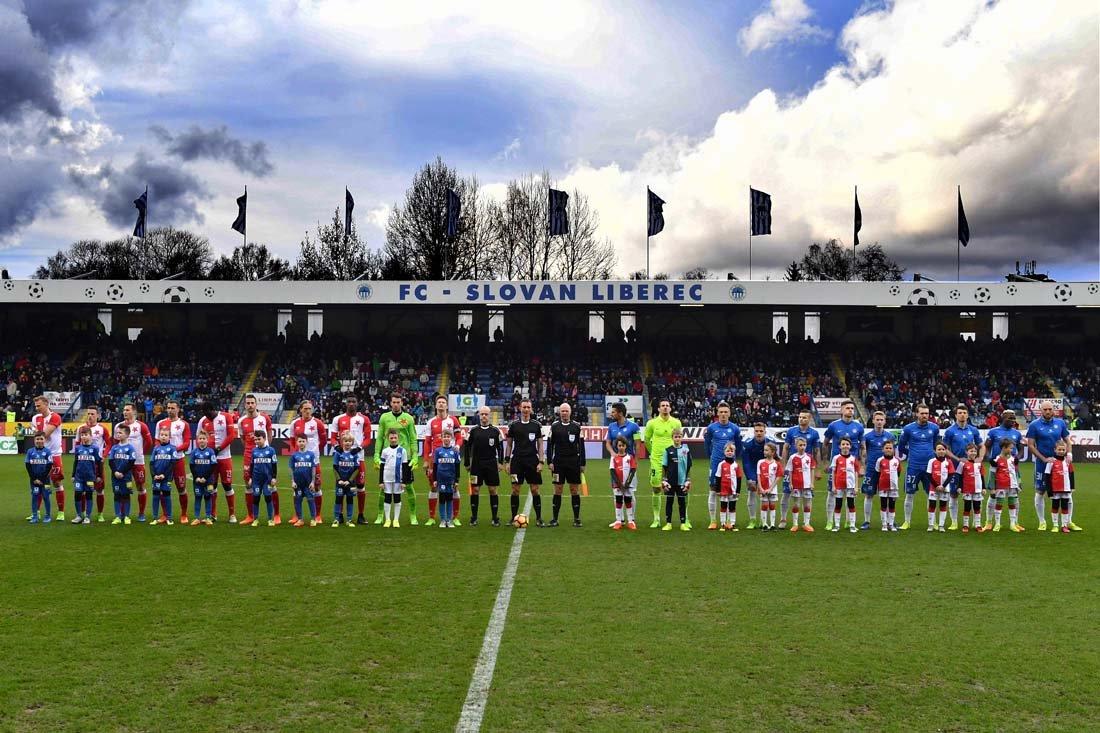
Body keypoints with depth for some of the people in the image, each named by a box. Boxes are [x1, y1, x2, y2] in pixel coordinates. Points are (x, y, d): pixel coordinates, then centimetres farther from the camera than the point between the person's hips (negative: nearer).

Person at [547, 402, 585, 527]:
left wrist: (582, 463, 2)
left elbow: (581, 446, 5)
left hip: (573, 463, 0)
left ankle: (576, 518, 10)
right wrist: (549, 462, -2)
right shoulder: (554, 426, 3)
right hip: (558, 463, 0)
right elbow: (550, 445, 5)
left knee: (575, 490, 3)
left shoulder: (576, 426, 3)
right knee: (557, 490, 3)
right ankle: (555, 519, 8)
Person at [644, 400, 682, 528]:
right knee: (656, 489, 3)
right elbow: (646, 439, 12)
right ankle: (656, 519, 14)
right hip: (656, 460, 0)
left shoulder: (676, 423, 3)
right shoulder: (652, 423, 0)